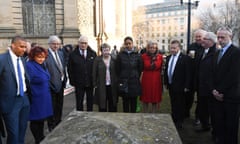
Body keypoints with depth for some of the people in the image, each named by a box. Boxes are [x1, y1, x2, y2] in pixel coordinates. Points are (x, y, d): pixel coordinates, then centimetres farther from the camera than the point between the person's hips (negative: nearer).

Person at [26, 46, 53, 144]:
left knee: (42, 118, 19)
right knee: (36, 120, 7)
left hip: (44, 97, 8)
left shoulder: (42, 65, 8)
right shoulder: (29, 66, -19)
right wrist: (29, 98, -14)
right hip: (36, 99, -8)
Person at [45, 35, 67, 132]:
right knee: (52, 107, 7)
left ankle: (58, 124, 38)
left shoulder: (60, 53, 9)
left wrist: (64, 79, 10)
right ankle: (52, 127, 24)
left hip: (61, 84, 8)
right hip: (52, 85, -8)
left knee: (59, 105, 21)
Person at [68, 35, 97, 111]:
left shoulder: (93, 53, 4)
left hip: (90, 82, 1)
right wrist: (72, 81, -4)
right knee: (79, 102, 9)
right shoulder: (73, 54, 0)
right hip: (79, 83, -1)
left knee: (90, 101, 12)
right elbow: (70, 69, 2)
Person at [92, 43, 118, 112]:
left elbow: (117, 72, 5)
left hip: (112, 86, 2)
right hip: (101, 86, -1)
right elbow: (94, 73, 0)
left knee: (113, 106, 10)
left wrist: (117, 83, -1)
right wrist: (95, 84, -4)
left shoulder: (113, 60, 3)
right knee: (102, 105, 7)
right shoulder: (97, 60, 0)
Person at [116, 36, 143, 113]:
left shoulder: (137, 55, 2)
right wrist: (121, 79, 5)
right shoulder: (120, 55, 3)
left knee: (133, 102, 8)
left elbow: (140, 69, 8)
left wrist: (136, 77, 8)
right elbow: (118, 69, 6)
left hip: (134, 83, 0)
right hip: (123, 82, 0)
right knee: (125, 102, 7)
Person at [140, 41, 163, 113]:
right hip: (146, 80, -1)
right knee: (145, 99, 9)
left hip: (156, 80, 1)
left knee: (155, 99, 8)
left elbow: (161, 69, 6)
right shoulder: (144, 56, -6)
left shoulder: (160, 57, -2)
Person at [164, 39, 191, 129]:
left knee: (180, 105, 6)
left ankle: (179, 123, 20)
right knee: (173, 105, 17)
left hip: (180, 86, -6)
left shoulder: (185, 58, -12)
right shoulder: (168, 58, 7)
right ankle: (173, 121, 31)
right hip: (170, 85, 6)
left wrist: (186, 86, -14)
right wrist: (166, 82, 10)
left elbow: (188, 73, -13)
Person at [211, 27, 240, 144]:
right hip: (218, 95, 6)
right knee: (219, 124, 11)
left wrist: (221, 91, -13)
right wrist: (214, 90, 0)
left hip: (230, 96, -6)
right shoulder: (217, 53, 16)